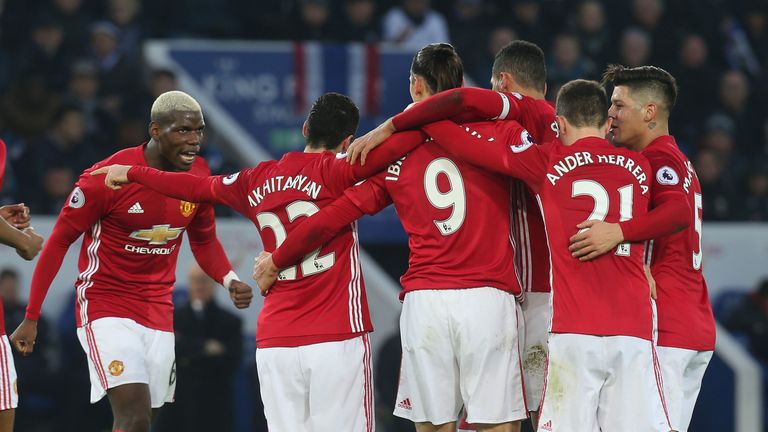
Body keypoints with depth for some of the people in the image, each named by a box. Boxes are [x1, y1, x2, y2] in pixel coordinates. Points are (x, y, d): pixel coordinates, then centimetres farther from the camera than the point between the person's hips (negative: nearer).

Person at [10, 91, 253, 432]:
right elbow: (60, 241, -7)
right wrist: (31, 318, -6)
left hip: (158, 311, 6)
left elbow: (204, 240, 17)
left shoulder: (199, 176, 0)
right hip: (107, 306, -6)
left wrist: (229, 280, -5)